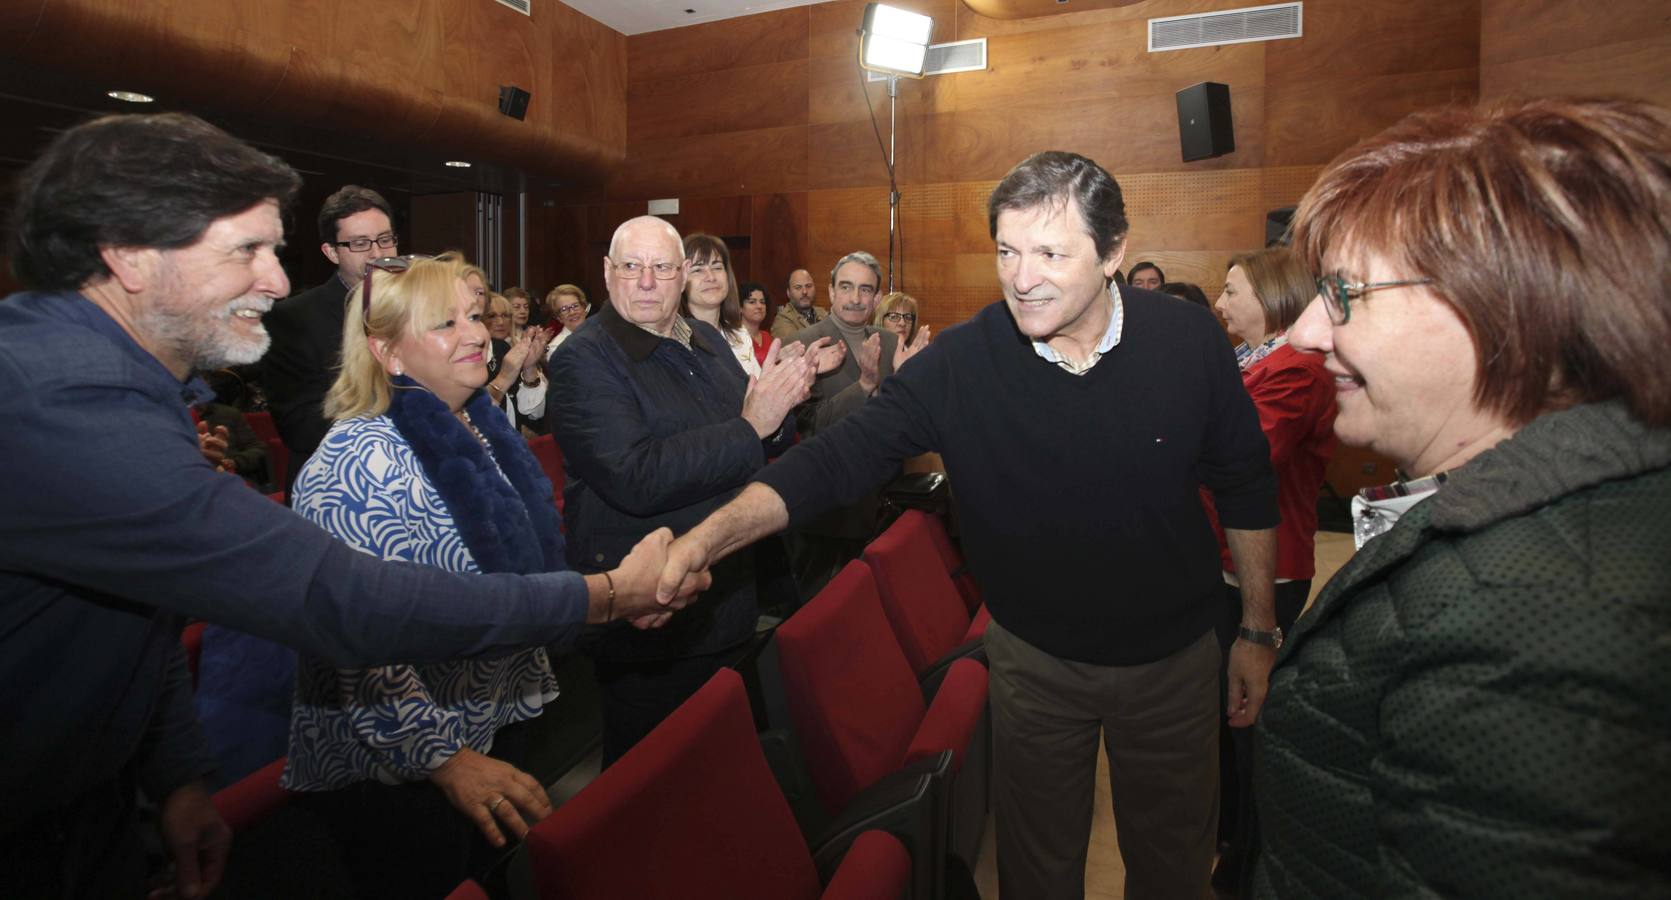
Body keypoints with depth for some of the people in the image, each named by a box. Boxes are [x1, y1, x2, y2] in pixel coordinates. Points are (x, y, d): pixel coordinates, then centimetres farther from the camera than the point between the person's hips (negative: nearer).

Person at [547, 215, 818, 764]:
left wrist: (778, 412, -11)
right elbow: (635, 479, -27)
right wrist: (750, 428, -24)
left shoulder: (707, 340, 9)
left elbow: (771, 442, 14)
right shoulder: (584, 359, -15)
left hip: (726, 600, 7)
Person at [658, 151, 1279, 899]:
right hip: (1034, 660, -1)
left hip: (1172, 659, 2)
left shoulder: (1190, 341, -15)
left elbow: (1246, 492, -3)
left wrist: (1258, 630, 3)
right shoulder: (960, 364, -20)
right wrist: (709, 537, -33)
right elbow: (839, 457, -21)